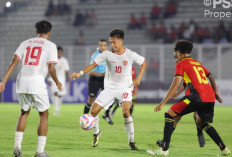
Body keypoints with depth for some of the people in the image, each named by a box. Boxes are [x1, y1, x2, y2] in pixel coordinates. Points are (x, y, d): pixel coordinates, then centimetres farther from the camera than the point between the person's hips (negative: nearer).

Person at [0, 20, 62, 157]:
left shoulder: (26, 43, 16)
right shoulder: (50, 45, 5)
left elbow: (14, 62, 6)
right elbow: (51, 68, -4)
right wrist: (57, 83, 13)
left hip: (22, 81, 4)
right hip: (37, 82, -4)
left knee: (25, 112, 23)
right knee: (44, 115, 10)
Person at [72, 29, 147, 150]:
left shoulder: (130, 55, -9)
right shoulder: (107, 54, -7)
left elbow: (144, 63, 7)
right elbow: (93, 64, -6)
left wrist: (139, 78, -4)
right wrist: (80, 73, -19)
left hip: (125, 88, -2)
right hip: (109, 88, 2)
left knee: (126, 112, -24)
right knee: (94, 110, -6)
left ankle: (131, 141, -12)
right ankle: (96, 133, 23)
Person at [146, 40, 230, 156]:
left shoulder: (181, 64, 4)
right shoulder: (197, 63, 26)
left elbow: (175, 86, -6)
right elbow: (212, 77, 29)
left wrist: (163, 103, -7)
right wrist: (215, 93, 37)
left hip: (198, 96, -7)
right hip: (210, 97, 7)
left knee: (169, 114, -2)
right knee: (201, 122, 29)